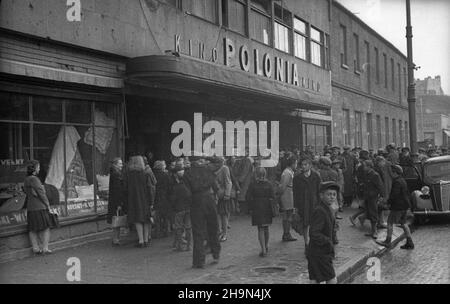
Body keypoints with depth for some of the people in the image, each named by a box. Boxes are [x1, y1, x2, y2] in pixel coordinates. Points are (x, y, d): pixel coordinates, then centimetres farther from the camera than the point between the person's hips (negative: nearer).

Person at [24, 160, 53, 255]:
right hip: (39, 207, -8)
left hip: (30, 207, 8)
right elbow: (41, 193, -15)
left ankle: (35, 248, 14)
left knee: (33, 229, 10)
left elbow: (27, 193, 14)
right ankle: (45, 248, 2)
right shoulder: (34, 179, -16)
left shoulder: (26, 180, 11)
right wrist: (48, 204, -6)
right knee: (45, 228, 0)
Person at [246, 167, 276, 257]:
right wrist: (270, 206, 5)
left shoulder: (253, 185, -6)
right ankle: (266, 246, 33)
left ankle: (263, 250, -6)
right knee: (266, 228, 19)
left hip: (257, 209, -2)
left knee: (260, 229, 1)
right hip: (267, 209, 2)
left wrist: (251, 208, 0)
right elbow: (272, 197, -6)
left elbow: (248, 198, -9)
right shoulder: (268, 184, -2)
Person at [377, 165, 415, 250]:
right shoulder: (403, 181, 13)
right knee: (403, 223, 13)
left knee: (390, 222, 1)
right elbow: (407, 193, 20)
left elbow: (394, 194, -22)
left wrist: (388, 202, -9)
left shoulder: (397, 182, -18)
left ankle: (388, 242, 7)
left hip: (398, 206, -10)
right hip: (404, 205, 10)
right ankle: (409, 243, 13)